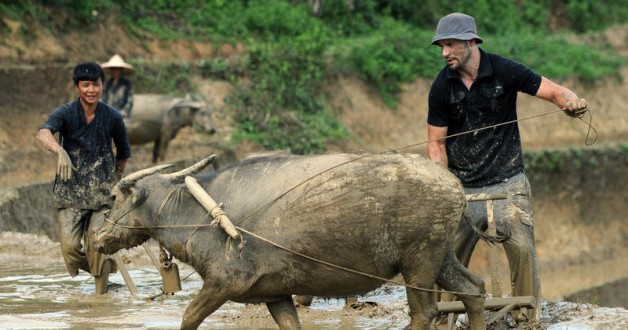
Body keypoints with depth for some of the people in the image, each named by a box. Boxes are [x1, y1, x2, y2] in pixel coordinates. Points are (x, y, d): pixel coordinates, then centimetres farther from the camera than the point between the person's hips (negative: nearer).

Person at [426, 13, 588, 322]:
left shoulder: (504, 71, -9)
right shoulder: (441, 87, -4)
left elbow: (555, 91, -7)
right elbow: (436, 143, 0)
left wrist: (572, 101, -32)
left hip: (507, 183, -1)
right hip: (463, 189, 1)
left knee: (522, 250, -9)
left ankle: (528, 319, 2)